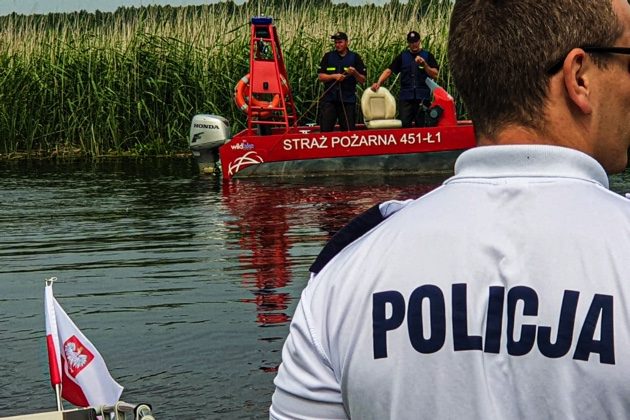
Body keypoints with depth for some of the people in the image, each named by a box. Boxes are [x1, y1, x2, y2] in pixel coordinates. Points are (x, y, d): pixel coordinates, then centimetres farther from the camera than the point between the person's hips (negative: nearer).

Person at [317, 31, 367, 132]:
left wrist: (354, 73, -16)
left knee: (348, 130, 2)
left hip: (348, 100, 0)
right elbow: (320, 76, 4)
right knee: (325, 129, -5)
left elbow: (362, 80, 3)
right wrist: (334, 76, -12)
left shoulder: (355, 57, 5)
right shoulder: (328, 56, 8)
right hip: (329, 99, 0)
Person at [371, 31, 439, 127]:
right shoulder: (402, 56, 11)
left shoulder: (427, 56, 7)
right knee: (404, 124, -6)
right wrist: (378, 83, -10)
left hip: (423, 97, -1)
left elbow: (435, 74, -1)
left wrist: (424, 64, -14)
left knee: (421, 125, 3)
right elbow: (389, 70, 4)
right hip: (406, 97, 1)